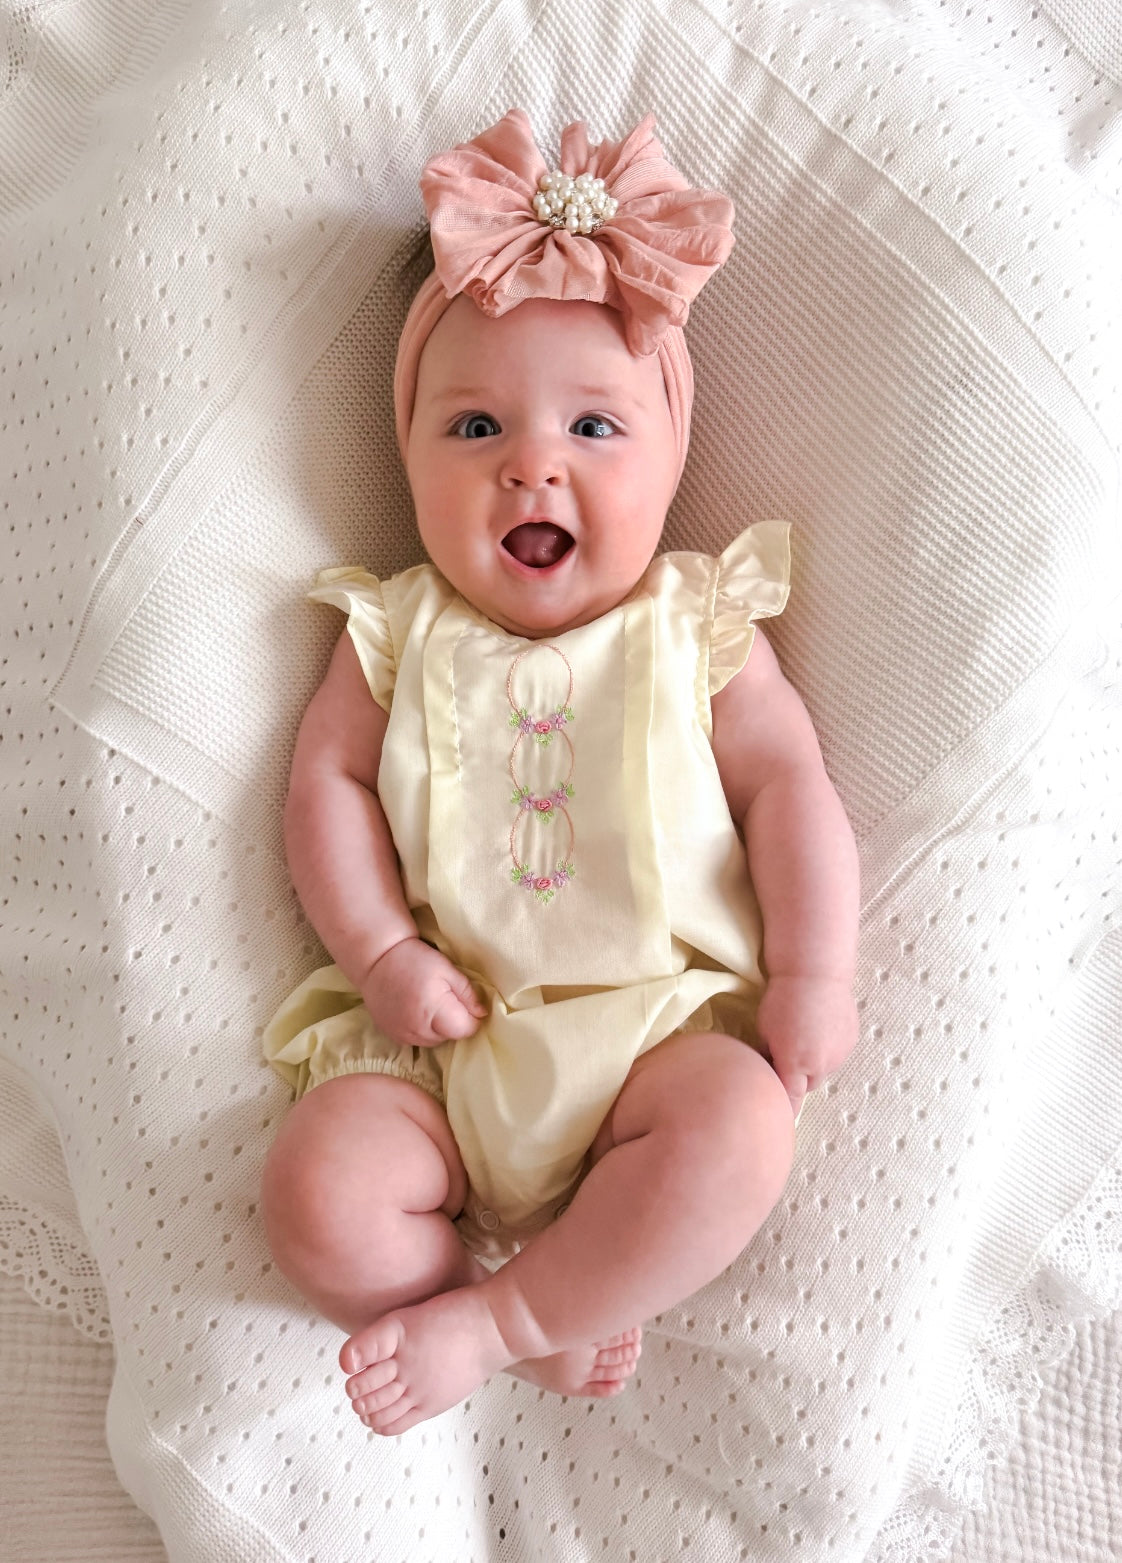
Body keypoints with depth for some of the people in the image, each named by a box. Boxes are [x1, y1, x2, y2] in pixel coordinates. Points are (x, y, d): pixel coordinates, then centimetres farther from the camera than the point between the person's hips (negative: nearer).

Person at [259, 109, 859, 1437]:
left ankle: (481, 1322, -12)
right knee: (316, 1193, -20)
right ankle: (554, 1322, 0)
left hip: (662, 1021, 0)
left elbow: (787, 786, 3)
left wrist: (813, 970, -6)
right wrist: (381, 953, -8)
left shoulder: (696, 626, 6)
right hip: (444, 1041, 1)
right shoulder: (397, 633, 8)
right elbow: (327, 783, 5)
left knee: (736, 1131, -29)